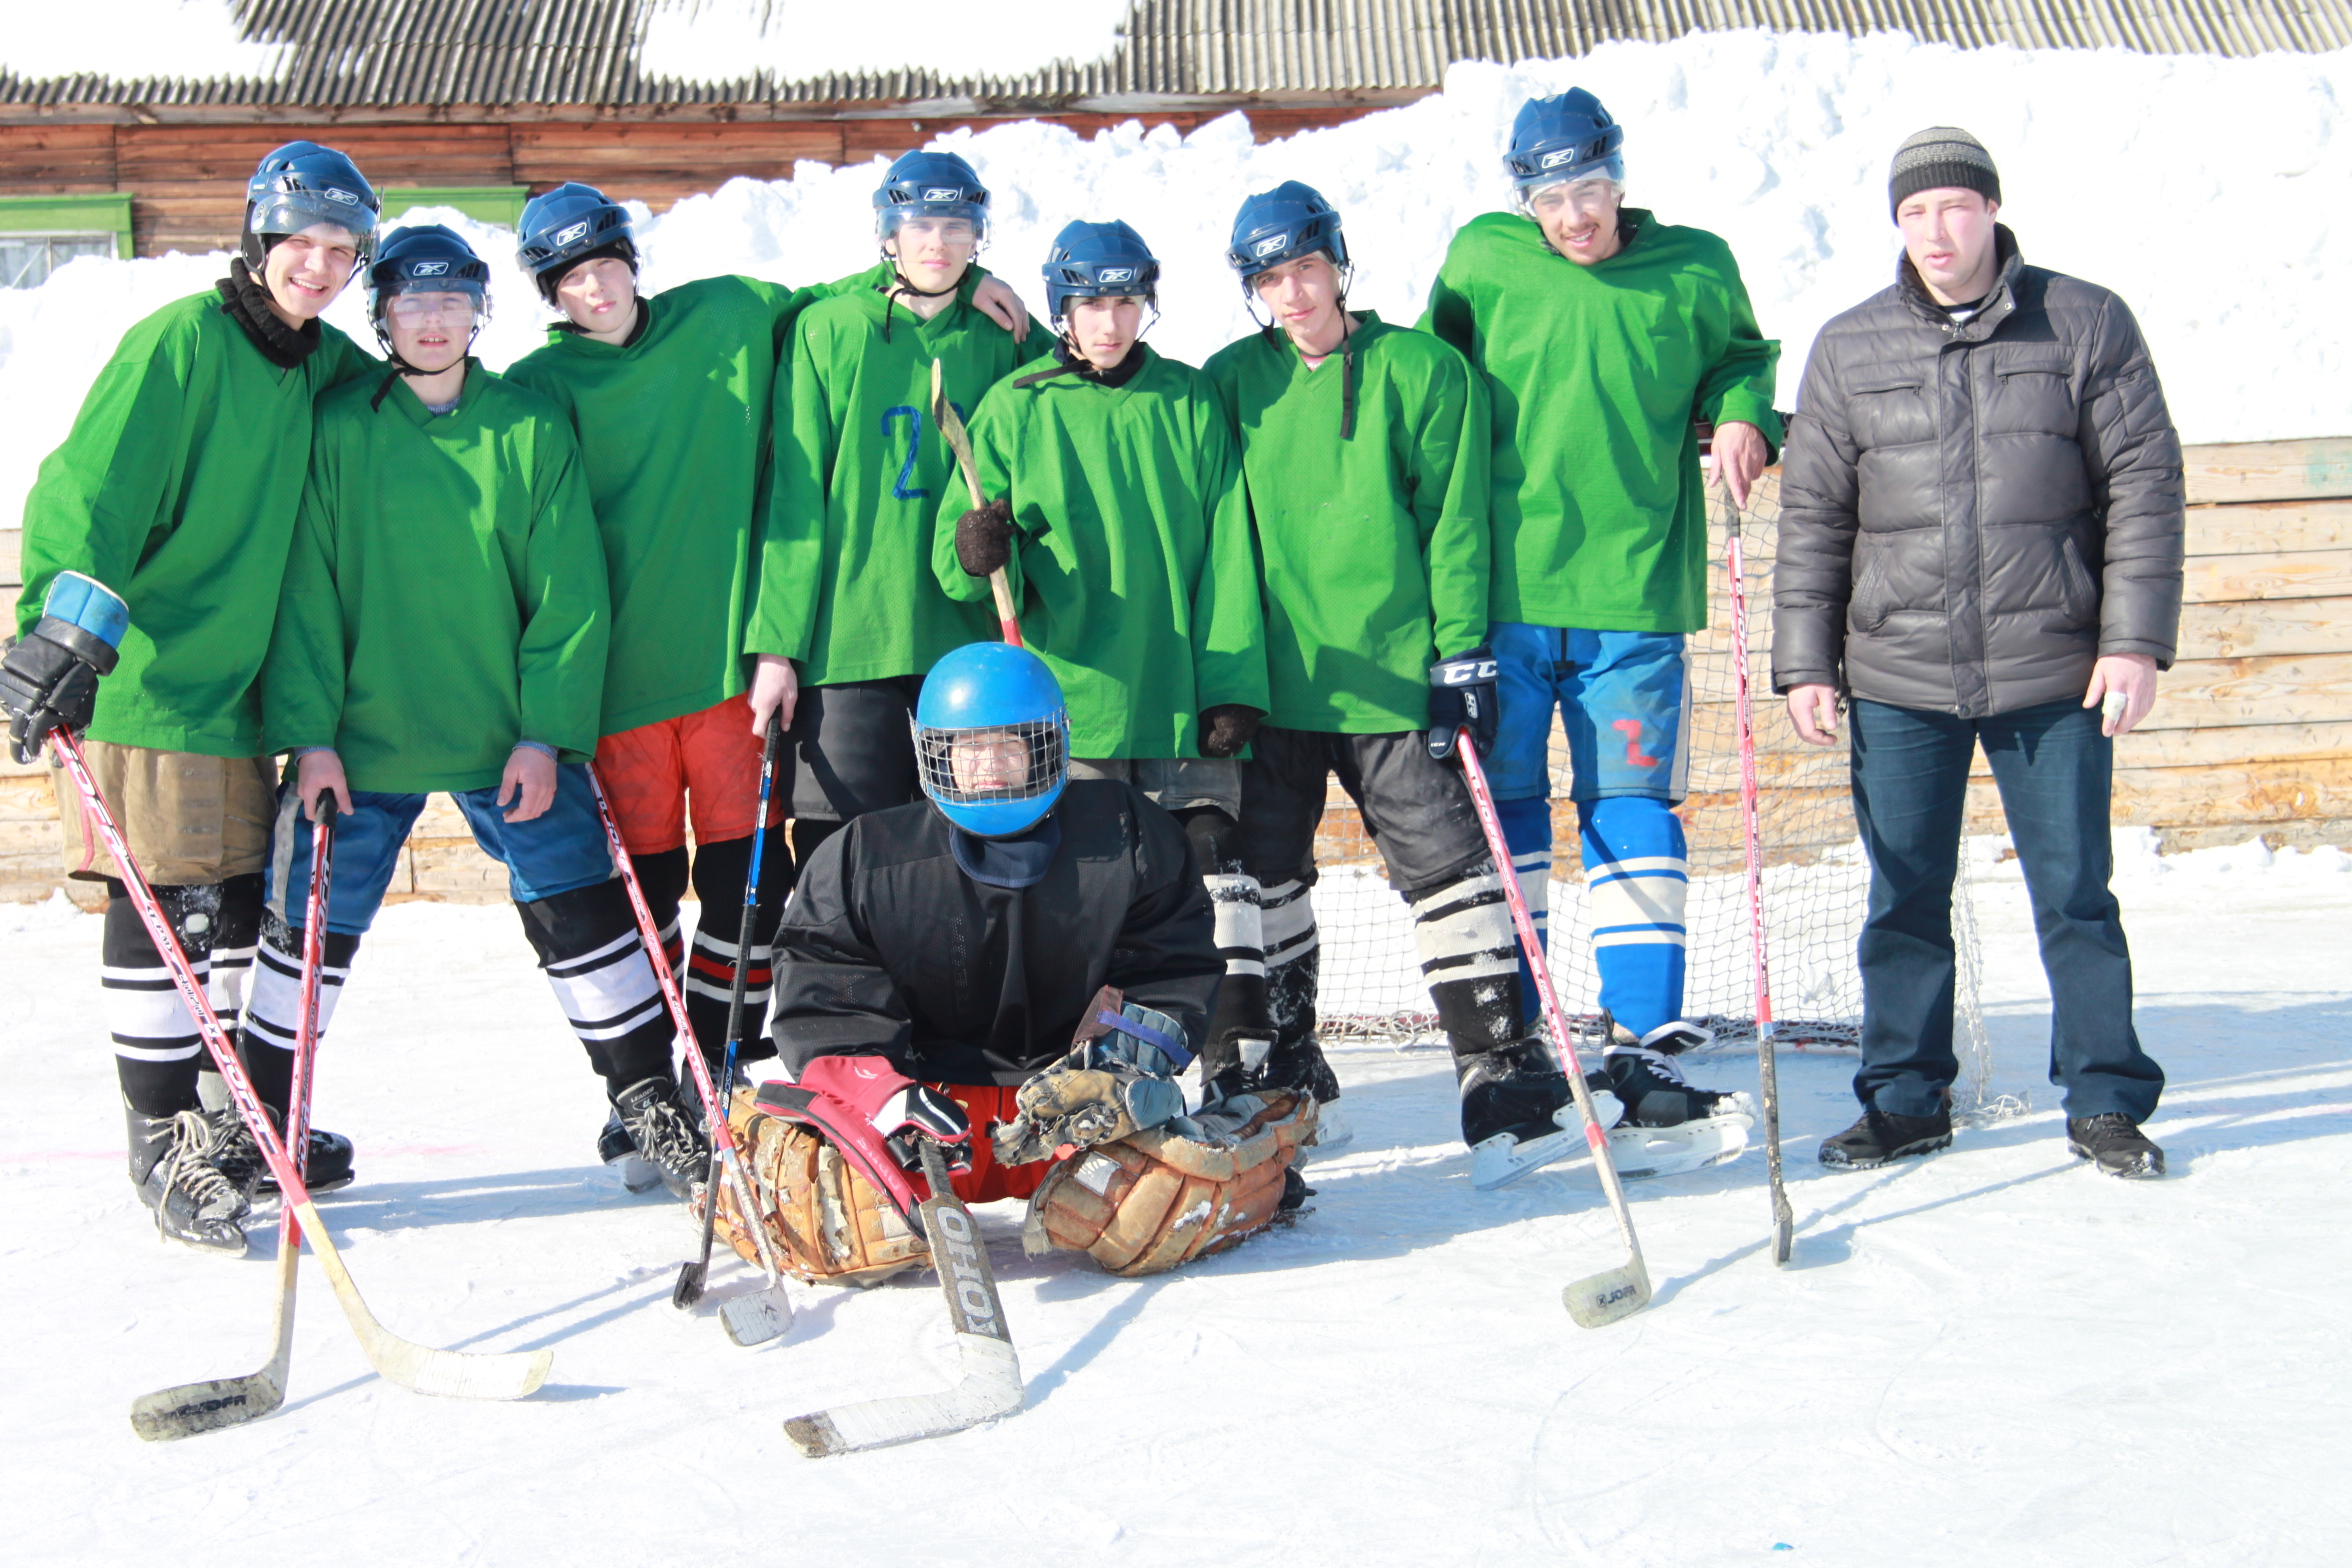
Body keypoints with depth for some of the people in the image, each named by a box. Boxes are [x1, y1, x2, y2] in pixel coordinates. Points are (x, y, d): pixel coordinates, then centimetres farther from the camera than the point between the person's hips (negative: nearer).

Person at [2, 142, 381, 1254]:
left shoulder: (323, 365, 9)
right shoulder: (181, 341, -12)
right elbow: (90, 491, -17)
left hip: (240, 674, 7)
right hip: (147, 670, -7)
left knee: (246, 900, 13)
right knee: (161, 904, -2)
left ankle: (247, 1121, 25)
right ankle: (163, 1140, 10)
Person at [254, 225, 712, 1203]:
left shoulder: (532, 429, 1)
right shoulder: (340, 428, 0)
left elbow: (570, 596, -1)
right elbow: (307, 590, -2)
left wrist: (546, 735, -8)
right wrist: (311, 735, -9)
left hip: (512, 737, 0)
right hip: (365, 736, 0)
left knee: (580, 910, -2)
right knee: (312, 924, 8)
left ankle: (651, 1099, 14)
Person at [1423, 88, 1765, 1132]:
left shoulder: (1694, 271, 3)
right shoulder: (1480, 261, 3)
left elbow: (1739, 355, 22)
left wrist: (1740, 413, -1)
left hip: (1632, 596, 0)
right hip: (1499, 592, 1)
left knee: (1632, 808, 1)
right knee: (1502, 809, 6)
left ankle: (1646, 1040, 7)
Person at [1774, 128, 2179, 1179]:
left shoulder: (2087, 325, 2)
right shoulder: (1849, 349, 7)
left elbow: (2143, 485, 2)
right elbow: (1812, 516, 9)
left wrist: (2135, 639, -6)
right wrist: (1805, 663, 4)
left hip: (2054, 674, -1)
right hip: (1898, 679, 2)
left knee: (2075, 893, 4)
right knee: (1904, 900, 8)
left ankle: (2105, 1103, 17)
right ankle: (1905, 1100, 22)